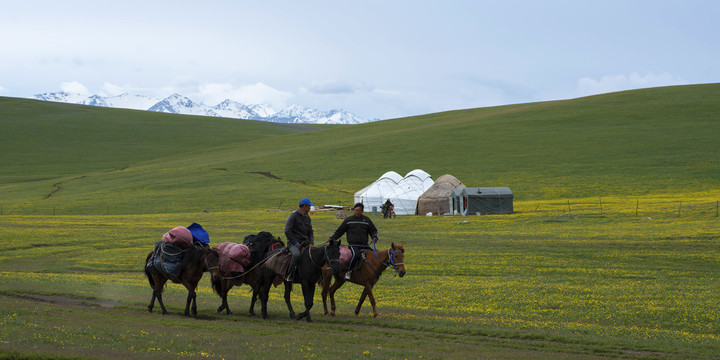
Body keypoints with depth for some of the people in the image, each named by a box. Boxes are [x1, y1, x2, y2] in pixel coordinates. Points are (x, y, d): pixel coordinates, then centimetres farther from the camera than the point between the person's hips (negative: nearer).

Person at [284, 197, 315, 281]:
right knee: (296, 254, -37)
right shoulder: (294, 215, -6)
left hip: (304, 243, 7)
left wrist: (311, 243, 3)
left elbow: (310, 232, 22)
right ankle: (289, 275, -27)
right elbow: (287, 232, -12)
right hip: (293, 243, -7)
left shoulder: (307, 217, 17)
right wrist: (296, 243, -14)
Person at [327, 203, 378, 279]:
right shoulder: (348, 220, 7)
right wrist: (331, 238, -1)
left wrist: (374, 237, -6)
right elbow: (339, 231, 10)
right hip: (353, 245, -4)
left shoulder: (367, 220, 11)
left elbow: (373, 230, 16)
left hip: (364, 245, 4)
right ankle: (347, 271, -24)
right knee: (355, 254, -34)